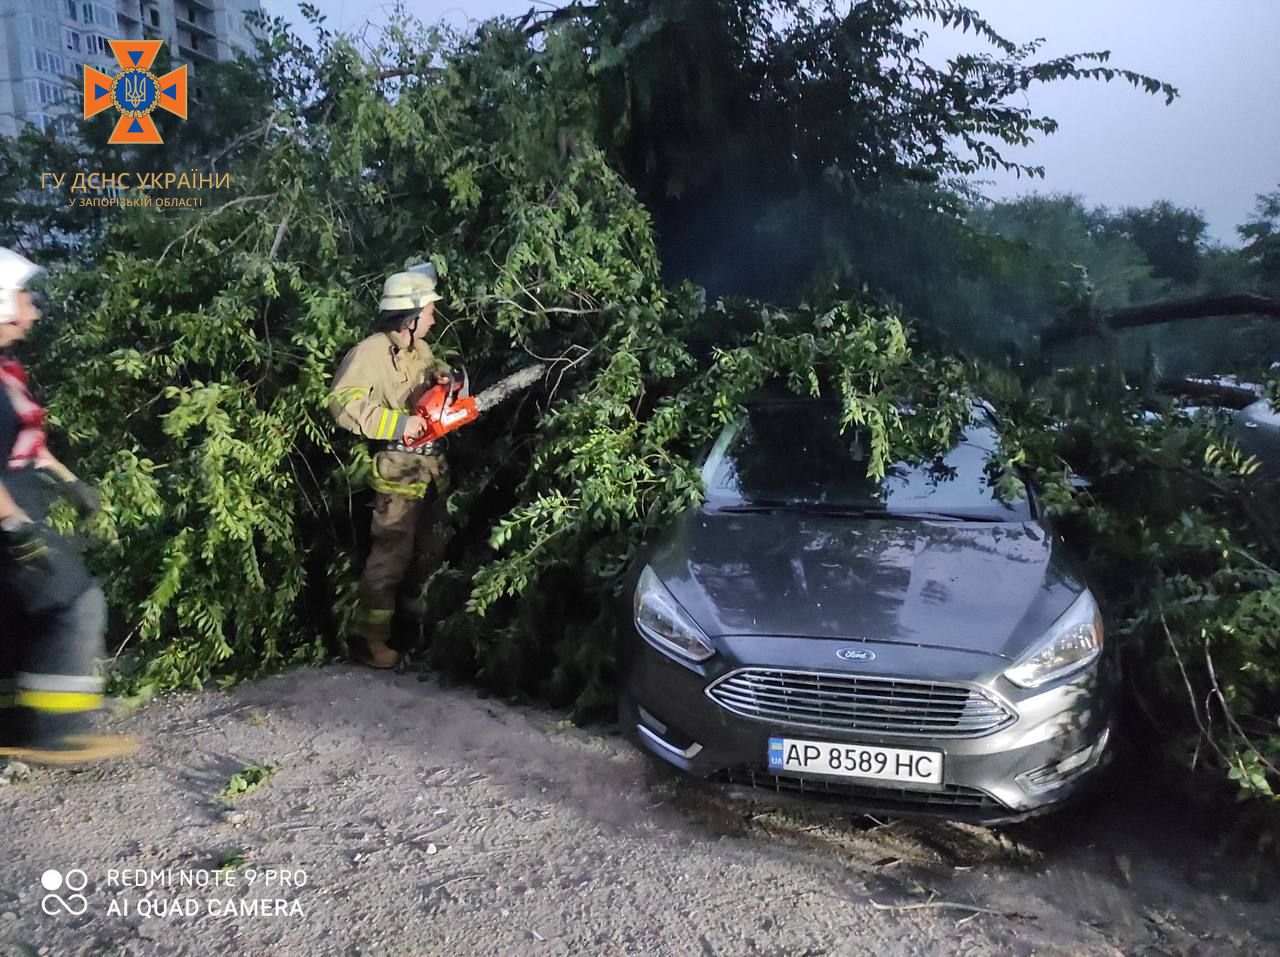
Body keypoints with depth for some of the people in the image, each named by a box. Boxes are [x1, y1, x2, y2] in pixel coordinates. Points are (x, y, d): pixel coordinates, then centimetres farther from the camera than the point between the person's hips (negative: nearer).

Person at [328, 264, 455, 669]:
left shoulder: (421, 350, 9)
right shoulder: (370, 352, -17)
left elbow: (437, 372, 29)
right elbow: (344, 402, -25)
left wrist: (443, 379, 5)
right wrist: (398, 423, -27)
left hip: (432, 465, 9)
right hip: (398, 469, -9)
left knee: (433, 544, 21)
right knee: (392, 554, -6)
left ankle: (411, 607, 42)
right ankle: (368, 638, 3)